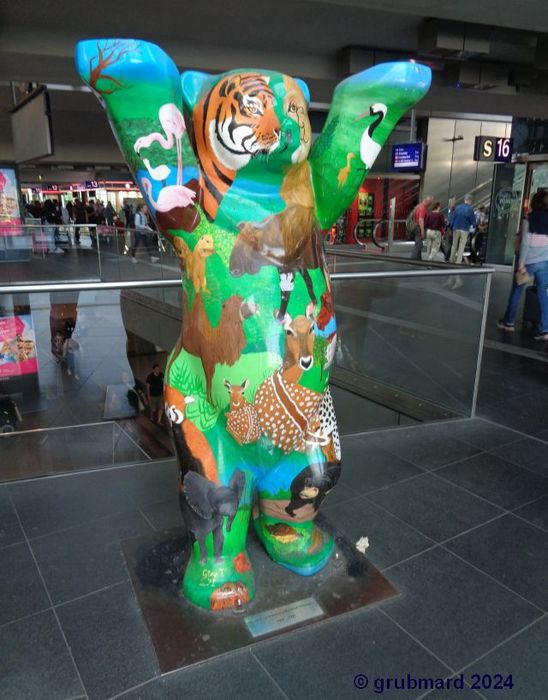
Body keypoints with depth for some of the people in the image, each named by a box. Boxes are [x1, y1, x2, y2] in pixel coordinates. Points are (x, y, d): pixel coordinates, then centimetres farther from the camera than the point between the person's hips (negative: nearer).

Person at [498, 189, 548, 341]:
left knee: (516, 291, 12)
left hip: (529, 261, -2)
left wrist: (521, 263, -10)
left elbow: (525, 243, -12)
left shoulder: (529, 219, -7)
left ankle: (509, 322, 21)